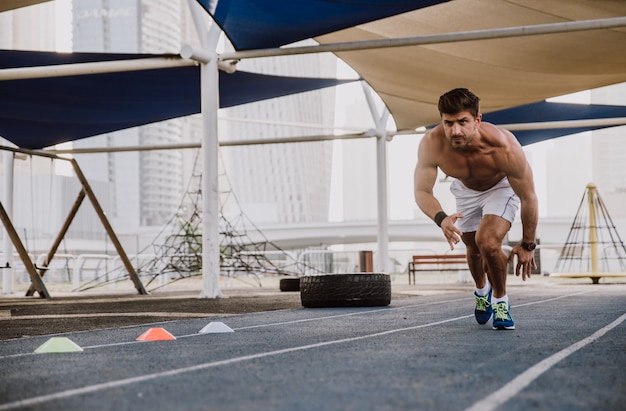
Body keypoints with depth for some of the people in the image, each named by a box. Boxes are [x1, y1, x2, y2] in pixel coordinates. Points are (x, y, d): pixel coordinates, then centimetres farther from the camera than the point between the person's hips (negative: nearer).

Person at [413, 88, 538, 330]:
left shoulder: (504, 147, -42)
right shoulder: (431, 144, -36)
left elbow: (529, 198, -28)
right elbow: (422, 191, -25)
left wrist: (527, 245, -19)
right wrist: (440, 218, -47)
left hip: (502, 186, -3)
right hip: (466, 189, 4)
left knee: (488, 241, -25)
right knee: (473, 248, 18)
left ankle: (501, 301, 0)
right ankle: (482, 291, 52)